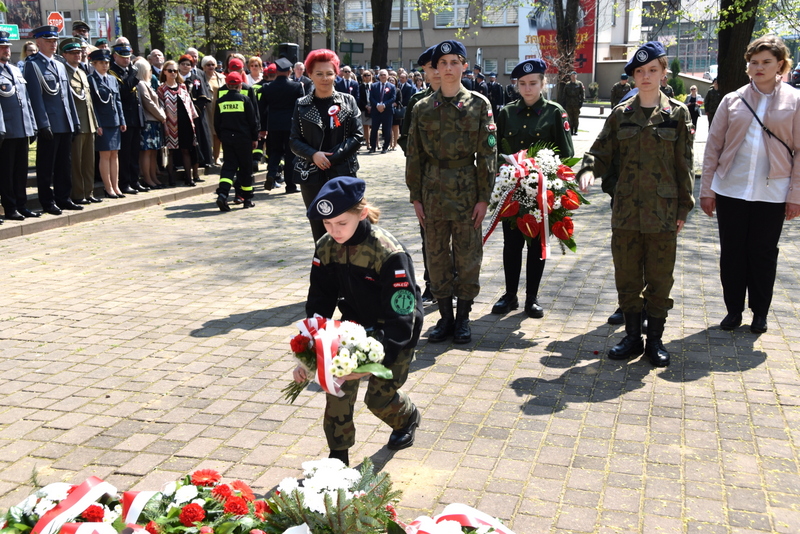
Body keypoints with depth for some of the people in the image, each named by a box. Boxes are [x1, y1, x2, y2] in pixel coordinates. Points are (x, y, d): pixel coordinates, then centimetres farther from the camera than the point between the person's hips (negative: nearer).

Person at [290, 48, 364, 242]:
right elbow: (294, 141, 4)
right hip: (312, 176, 1)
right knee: (319, 228, 5)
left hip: (343, 175, -1)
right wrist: (313, 155, -15)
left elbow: (358, 136, -2)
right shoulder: (302, 105, 6)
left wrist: (332, 157, -12)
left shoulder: (348, 101, 4)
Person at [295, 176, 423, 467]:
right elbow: (318, 306, -7)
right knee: (337, 386, -12)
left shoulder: (390, 254, -30)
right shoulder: (325, 248, -13)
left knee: (379, 397, -1)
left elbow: (400, 320, -30)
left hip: (395, 332, -4)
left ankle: (407, 418, 34)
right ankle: (338, 455, 5)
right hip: (355, 326, 4)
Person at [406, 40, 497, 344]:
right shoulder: (422, 108, 4)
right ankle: (445, 316, 20)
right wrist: (416, 197, 2)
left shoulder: (479, 105, -1)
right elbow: (415, 156, 6)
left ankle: (463, 317, 18)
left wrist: (483, 197, -7)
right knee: (437, 256, 8)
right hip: (433, 191, 2)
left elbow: (487, 154, -3)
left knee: (468, 257, 5)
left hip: (467, 191, -2)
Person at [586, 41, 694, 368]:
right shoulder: (620, 114, 6)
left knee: (659, 279, 6)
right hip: (625, 210, 2)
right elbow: (601, 155, 8)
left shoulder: (677, 114, 2)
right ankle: (632, 337, 23)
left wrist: (683, 208, 1)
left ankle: (654, 340, 20)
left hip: (662, 212, -2)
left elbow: (684, 165, 2)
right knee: (627, 277, 9)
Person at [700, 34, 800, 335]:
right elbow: (713, 146, 4)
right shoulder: (733, 100, 4)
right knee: (731, 252, 9)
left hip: (771, 194, -1)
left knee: (763, 254, 9)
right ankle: (734, 309, 24)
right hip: (730, 190, 1)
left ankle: (760, 312, 25)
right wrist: (706, 189, 0)